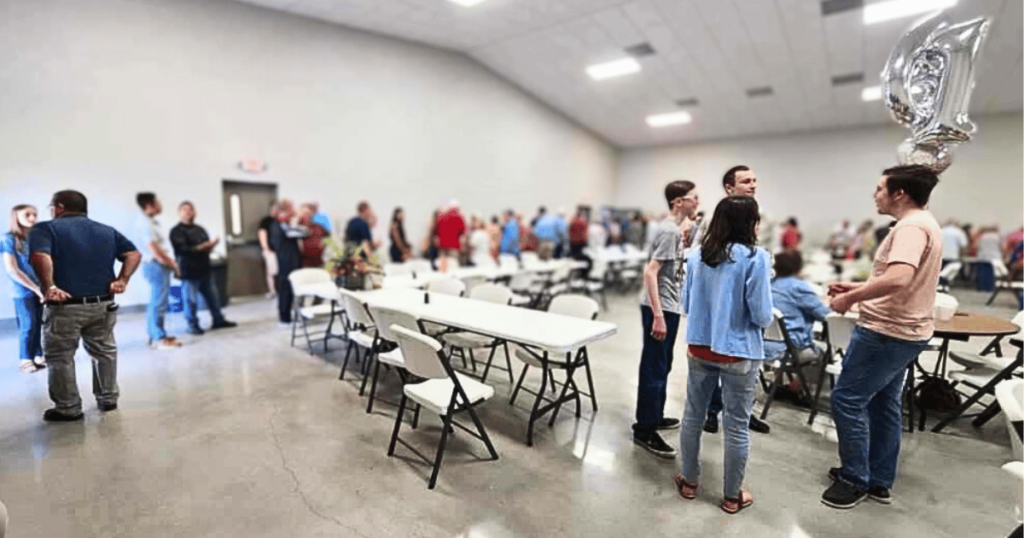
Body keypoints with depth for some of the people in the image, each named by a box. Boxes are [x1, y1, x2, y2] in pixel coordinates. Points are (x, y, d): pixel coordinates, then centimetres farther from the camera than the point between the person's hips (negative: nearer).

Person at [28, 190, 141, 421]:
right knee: (104, 352, 17)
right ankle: (108, 399, 25)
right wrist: (123, 279, -6)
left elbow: (40, 256, -22)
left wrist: (49, 286, -20)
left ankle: (69, 409, 16)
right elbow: (134, 254, -1)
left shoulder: (45, 228, -3)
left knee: (60, 357, 10)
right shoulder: (107, 230, 10)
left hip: (64, 306, -4)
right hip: (102, 304, 4)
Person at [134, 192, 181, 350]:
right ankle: (159, 338, -1)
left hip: (160, 265, 10)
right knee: (159, 303, -6)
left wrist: (171, 263, 10)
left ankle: (154, 334, 24)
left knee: (156, 302, 15)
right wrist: (172, 264, -12)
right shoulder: (144, 223, -17)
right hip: (156, 266, -10)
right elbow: (154, 249, -20)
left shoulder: (151, 221, 14)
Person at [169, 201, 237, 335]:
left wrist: (211, 244, -6)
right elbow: (183, 249, -17)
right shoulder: (177, 231, -6)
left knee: (212, 297, 11)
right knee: (190, 300, -1)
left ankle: (218, 320, 20)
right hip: (189, 271, -7)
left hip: (204, 269, 7)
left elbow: (207, 245, 17)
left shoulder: (199, 229, 18)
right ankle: (193, 326, 10)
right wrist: (202, 247, -23)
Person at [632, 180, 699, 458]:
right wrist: (658, 315, -26)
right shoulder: (669, 230, -16)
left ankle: (654, 417, 33)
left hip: (669, 307, 10)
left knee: (662, 367, 19)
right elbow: (650, 272, -24)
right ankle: (644, 430, 9)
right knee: (654, 369, -2)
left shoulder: (676, 228, 13)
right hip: (659, 308, -10)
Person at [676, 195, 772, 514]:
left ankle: (689, 482, 32)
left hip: (699, 349, 4)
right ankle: (732, 496, 28)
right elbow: (762, 316, -13)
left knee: (693, 416, 17)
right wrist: (765, 318, 8)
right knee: (737, 426, 11)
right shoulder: (755, 258, -15)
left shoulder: (697, 256, 0)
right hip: (738, 354, -4)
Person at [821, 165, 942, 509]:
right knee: (884, 403, 17)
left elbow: (897, 280, -35)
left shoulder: (911, 226, -20)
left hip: (887, 332, -11)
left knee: (847, 400, -2)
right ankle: (879, 481, 28)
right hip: (902, 330, 11)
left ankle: (855, 480, 12)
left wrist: (850, 298, -23)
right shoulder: (922, 223, 14)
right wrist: (857, 287, 15)